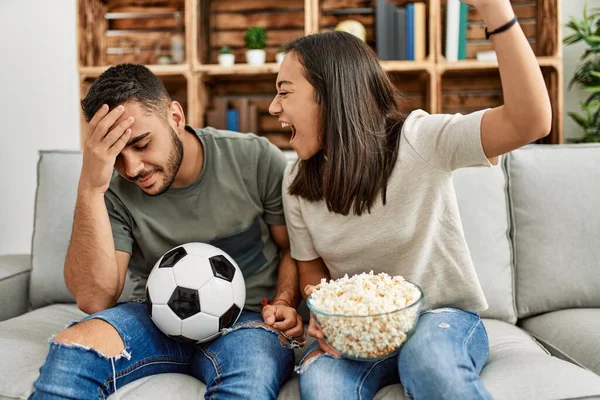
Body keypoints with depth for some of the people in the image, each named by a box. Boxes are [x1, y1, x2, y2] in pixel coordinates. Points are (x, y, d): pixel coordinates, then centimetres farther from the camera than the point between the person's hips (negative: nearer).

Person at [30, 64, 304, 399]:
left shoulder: (256, 159, -9)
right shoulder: (116, 193, -7)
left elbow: (294, 247, 4)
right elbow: (95, 299, -16)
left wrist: (284, 303, -16)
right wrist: (90, 189, -24)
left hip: (247, 316, -2)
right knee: (71, 349, -26)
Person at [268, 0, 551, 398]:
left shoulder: (418, 140, -16)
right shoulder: (297, 181, -2)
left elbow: (531, 121, -30)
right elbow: (312, 269, 8)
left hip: (445, 318, -2)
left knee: (427, 357, -38)